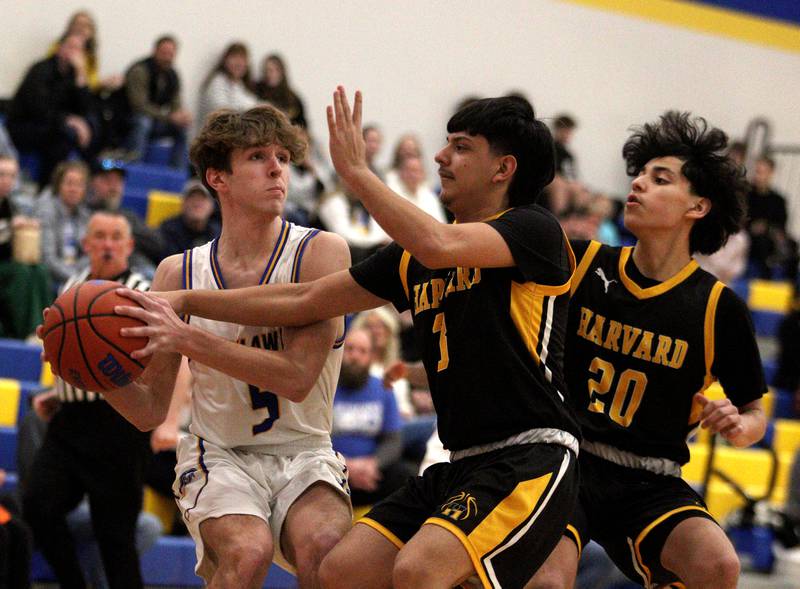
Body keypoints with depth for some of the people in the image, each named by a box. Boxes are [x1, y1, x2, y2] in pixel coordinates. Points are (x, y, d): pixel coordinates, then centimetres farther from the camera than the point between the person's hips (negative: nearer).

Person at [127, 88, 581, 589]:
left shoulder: (534, 230, -5)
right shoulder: (414, 258, 17)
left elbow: (438, 247, -25)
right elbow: (304, 302, 20)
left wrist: (356, 171, -13)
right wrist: (184, 301, 16)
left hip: (531, 459, -8)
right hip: (461, 465, 8)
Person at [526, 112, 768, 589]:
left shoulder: (718, 307, -2)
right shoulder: (582, 263, 2)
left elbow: (755, 412, 8)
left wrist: (738, 426, -15)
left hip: (649, 483, 0)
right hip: (564, 460, 0)